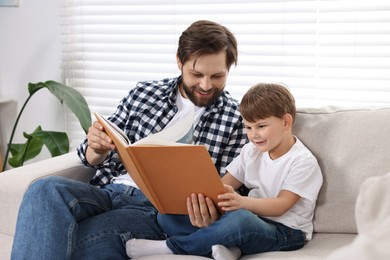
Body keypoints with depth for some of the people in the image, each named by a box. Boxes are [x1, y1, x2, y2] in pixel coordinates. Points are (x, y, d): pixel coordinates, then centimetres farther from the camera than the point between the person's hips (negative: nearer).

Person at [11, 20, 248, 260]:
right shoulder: (143, 94, 11)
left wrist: (209, 208, -22)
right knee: (46, 190, -29)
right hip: (110, 189, 4)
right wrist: (97, 149, -8)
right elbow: (94, 159, 17)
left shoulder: (237, 119, 3)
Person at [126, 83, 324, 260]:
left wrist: (242, 201, -39)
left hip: (284, 232, -7)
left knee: (239, 219, -43)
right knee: (168, 215, -8)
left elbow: (281, 205, -20)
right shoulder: (252, 151, 11)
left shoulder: (302, 162, -10)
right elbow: (223, 185, 5)